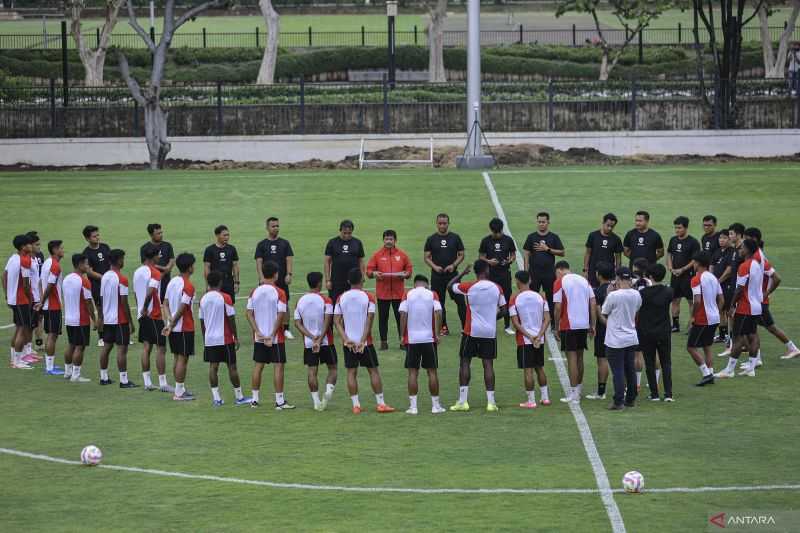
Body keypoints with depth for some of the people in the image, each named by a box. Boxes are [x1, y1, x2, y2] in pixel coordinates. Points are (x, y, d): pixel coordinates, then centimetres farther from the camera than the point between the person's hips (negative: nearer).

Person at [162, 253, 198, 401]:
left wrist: (169, 321, -3)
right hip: (185, 328, -8)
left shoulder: (172, 282, 8)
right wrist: (171, 325, -13)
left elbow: (165, 304, 6)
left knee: (178, 358, 14)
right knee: (183, 359, -2)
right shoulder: (188, 286, -18)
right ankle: (179, 393, 0)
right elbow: (181, 309, -20)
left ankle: (181, 390, 21)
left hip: (174, 328, 8)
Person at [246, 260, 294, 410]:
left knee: (258, 366, 12)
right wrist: (272, 335, -12)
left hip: (258, 337, 4)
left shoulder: (255, 292, 2)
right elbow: (281, 316, -16)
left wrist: (258, 332, -4)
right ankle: (279, 401, 1)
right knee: (278, 366, 1)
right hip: (276, 338, -4)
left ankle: (255, 399, 16)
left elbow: (249, 314, -1)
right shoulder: (279, 293, -12)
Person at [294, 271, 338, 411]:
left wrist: (311, 336, -7)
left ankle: (316, 401, 3)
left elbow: (297, 323, -2)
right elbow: (327, 322, -17)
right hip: (326, 342, -3)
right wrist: (320, 339, -16)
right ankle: (329, 390, -13)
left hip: (308, 343, 3)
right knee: (333, 368, 10)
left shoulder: (300, 301, 3)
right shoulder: (325, 300, -9)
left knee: (312, 371, 6)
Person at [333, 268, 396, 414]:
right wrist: (363, 341, -13)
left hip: (348, 342, 2)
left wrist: (345, 339, -7)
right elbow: (369, 321, -13)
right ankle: (380, 403, 6)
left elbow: (336, 320, -4)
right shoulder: (368, 298, -8)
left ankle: (355, 405, 3)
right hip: (365, 341, -2)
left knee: (351, 372, 6)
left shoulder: (341, 298, 1)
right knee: (373, 370, 6)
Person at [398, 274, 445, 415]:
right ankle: (435, 405, 9)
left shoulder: (407, 295, 1)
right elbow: (438, 313, -8)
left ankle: (412, 406, 0)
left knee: (413, 372, 4)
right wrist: (437, 334, -3)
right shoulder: (432, 295, 1)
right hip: (429, 338, 0)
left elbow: (403, 315, -7)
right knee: (432, 371, 7)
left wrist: (402, 335, -1)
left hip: (412, 339, 0)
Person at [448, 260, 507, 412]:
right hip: (490, 331, 2)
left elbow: (450, 285, 6)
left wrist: (463, 273, 16)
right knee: (488, 364, 4)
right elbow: (504, 310, 5)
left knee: (465, 362, 6)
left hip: (471, 331, -2)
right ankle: (491, 401, 1)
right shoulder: (497, 288, -2)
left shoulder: (469, 287, -9)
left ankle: (463, 401, 2)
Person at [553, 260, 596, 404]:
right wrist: (592, 325, 11)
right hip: (584, 325, 5)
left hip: (569, 326, -5)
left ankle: (573, 393, -3)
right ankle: (579, 389, 25)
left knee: (572, 357, -2)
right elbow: (593, 303, 8)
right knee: (579, 356, 16)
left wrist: (556, 326, -2)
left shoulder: (560, 282, -6)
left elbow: (558, 307, -11)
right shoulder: (583, 280, 10)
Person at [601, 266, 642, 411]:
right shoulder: (636, 295, -2)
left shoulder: (613, 296, -19)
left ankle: (619, 401, -3)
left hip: (615, 340, -6)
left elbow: (603, 314, -5)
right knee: (630, 370, 15)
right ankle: (631, 399, 23)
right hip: (631, 338, 6)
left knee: (618, 371, -2)